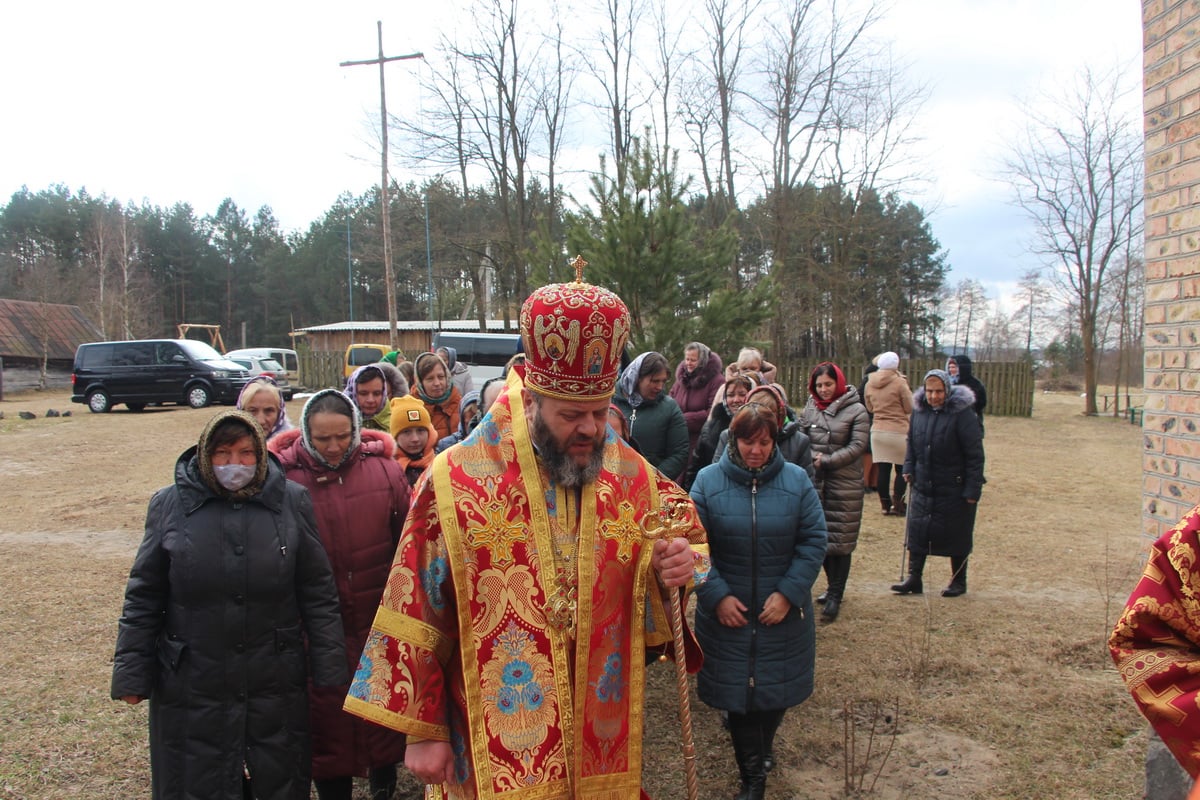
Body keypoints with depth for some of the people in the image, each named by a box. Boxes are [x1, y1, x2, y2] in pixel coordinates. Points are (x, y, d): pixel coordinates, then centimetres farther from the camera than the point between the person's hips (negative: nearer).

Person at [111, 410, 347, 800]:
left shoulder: (291, 501, -3)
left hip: (276, 687, 0)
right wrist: (132, 675, -2)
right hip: (191, 687, 0)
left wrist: (329, 667, -2)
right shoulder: (169, 505, -3)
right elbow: (143, 599, 1)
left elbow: (318, 593, 0)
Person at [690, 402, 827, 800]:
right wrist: (717, 595, -14)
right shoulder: (708, 481, -6)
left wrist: (787, 594, -11)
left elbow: (813, 542, -4)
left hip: (784, 610, 1)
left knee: (777, 687, 13)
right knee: (735, 689, 6)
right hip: (727, 611, -1)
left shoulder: (796, 481, -4)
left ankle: (763, 742, 43)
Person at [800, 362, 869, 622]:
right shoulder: (809, 410, 7)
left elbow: (857, 446, -10)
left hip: (845, 486, -4)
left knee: (840, 541, -2)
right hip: (815, 483, 4)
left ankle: (835, 596, 6)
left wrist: (827, 461, -16)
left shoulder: (856, 411, -4)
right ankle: (833, 586, 29)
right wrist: (813, 459, -12)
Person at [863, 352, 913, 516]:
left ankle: (886, 505, 11)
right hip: (899, 431, -4)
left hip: (877, 430, 5)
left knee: (883, 470, 6)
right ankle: (898, 504, 6)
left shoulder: (869, 383, 4)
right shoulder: (899, 382, -12)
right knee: (901, 469, 8)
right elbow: (910, 408, -5)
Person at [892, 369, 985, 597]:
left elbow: (975, 455, -15)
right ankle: (914, 579, 15)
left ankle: (959, 581, 25)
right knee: (917, 532, 6)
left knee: (955, 535, 9)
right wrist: (909, 468, 4)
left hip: (954, 490, -5)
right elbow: (911, 443, 17)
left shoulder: (962, 413, -16)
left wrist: (972, 490, -16)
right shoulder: (919, 411, 1)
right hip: (922, 486, 5)